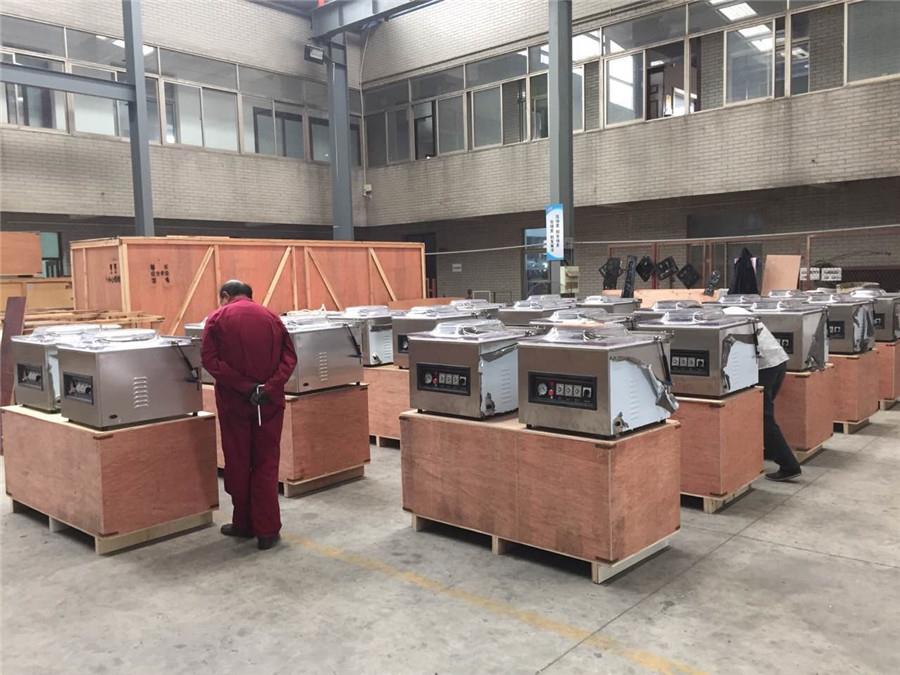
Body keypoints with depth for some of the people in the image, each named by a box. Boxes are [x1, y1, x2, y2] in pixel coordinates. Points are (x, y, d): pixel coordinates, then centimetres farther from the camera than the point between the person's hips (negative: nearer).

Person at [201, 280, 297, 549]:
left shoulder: (217, 318, 0)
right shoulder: (270, 317, 7)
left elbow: (210, 360, -11)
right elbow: (289, 356, -3)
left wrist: (245, 387, -15)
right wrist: (270, 387, -11)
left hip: (234, 401, -2)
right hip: (270, 401, 2)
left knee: (238, 463, 12)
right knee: (266, 464, 7)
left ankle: (243, 523, 23)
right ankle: (267, 530, 6)